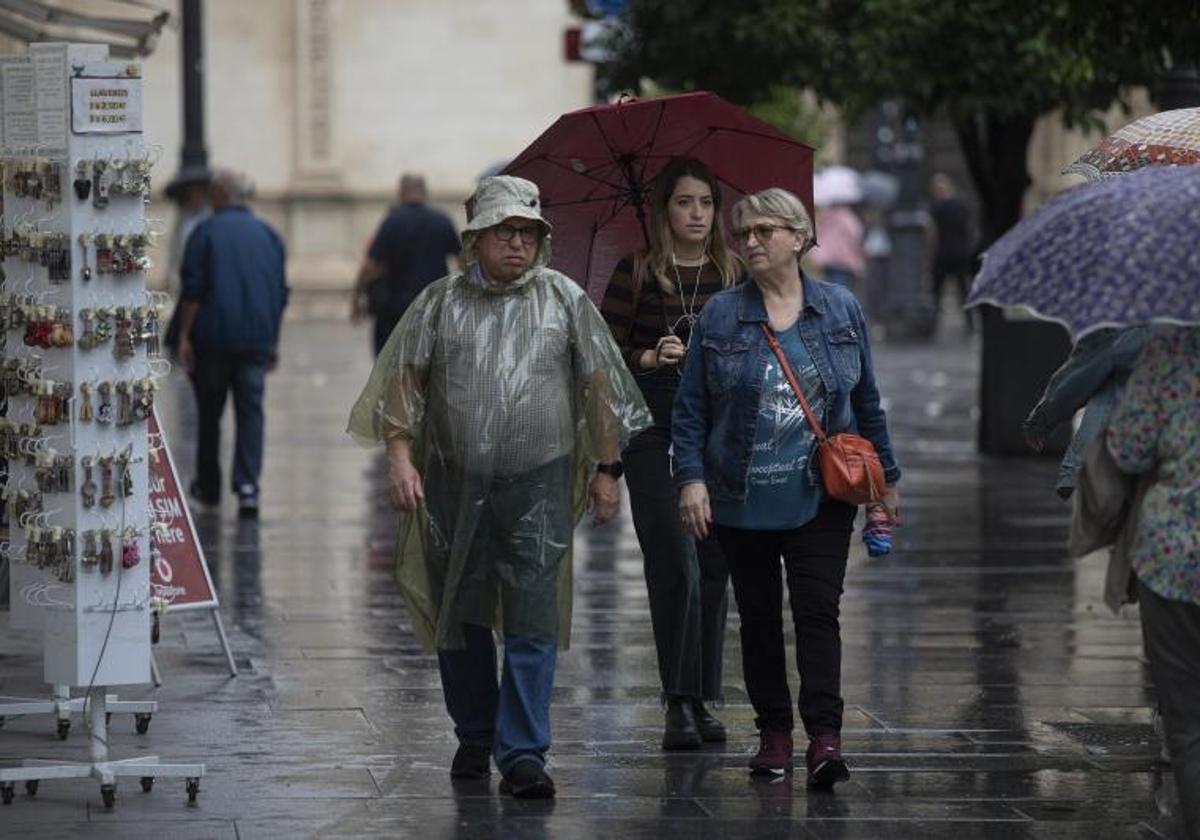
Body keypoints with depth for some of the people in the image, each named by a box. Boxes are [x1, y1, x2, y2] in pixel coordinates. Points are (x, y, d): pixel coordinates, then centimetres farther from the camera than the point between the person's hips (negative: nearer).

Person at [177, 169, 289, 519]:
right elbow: (280, 293, 13)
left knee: (208, 414, 10)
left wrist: (184, 336, -4)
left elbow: (192, 290, -7)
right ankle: (247, 486, -14)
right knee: (251, 412, 0)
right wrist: (273, 342, 20)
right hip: (257, 339, 3)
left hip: (212, 339, -3)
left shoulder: (206, 232, -3)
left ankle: (208, 488, 18)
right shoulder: (268, 235, 11)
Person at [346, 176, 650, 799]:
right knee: (461, 617, 10)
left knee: (532, 623, -8)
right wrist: (400, 456, -7)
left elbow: (599, 388, 7)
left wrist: (607, 470, 5)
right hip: (455, 483, 2)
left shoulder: (565, 301, 5)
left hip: (538, 484, -1)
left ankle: (523, 755, -7)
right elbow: (402, 381, 5)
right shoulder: (439, 303, 6)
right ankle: (474, 737, 27)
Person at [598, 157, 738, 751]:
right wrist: (650, 358, -18)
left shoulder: (733, 276, 8)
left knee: (714, 567, 5)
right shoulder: (637, 273, -1)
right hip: (654, 429, -3)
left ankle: (703, 701, 13)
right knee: (675, 562, -11)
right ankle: (679, 704, -9)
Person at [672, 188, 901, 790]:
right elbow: (690, 409, 3)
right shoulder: (719, 316, 2)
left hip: (819, 498, -1)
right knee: (758, 616, 8)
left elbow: (866, 401, 12)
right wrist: (690, 478, -8)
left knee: (818, 610, -10)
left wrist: (887, 476, 13)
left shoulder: (840, 310, 5)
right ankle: (774, 733, 18)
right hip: (742, 502, 1)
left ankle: (825, 737, -15)